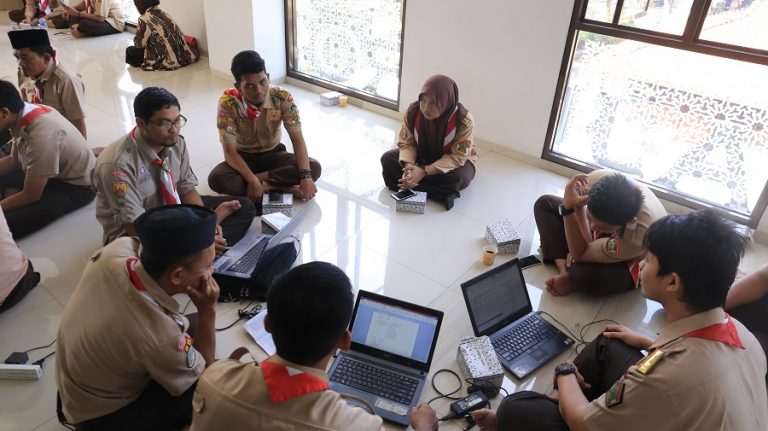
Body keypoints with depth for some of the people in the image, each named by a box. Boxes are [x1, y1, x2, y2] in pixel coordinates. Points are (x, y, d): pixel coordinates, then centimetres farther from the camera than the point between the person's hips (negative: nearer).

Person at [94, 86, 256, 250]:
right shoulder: (118, 163, -29)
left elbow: (187, 189, -1)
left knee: (244, 207, -5)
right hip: (132, 234, -6)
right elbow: (136, 225, -27)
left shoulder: (177, 143, -11)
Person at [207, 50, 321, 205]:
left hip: (273, 154, 2)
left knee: (314, 167, -25)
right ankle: (281, 188, -27)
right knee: (216, 179, -33)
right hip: (244, 157, -1)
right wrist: (252, 181, -39)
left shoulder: (283, 98, -21)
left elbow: (297, 139, -20)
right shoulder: (228, 103, -25)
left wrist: (306, 176, -35)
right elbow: (230, 152, -24)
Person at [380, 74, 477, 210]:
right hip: (422, 155, 4)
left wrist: (425, 171, -38)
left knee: (461, 177, -38)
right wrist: (408, 164, -34)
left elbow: (457, 157, -28)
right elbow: (406, 143, -12)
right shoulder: (413, 111, -21)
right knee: (387, 159, -17)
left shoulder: (464, 121, -31)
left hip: (451, 162, -4)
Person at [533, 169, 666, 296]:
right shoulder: (599, 179, -35)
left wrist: (567, 207, -48)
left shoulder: (642, 234, -45)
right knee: (544, 204, -1)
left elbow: (580, 255, -37)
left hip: (629, 261, -6)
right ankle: (565, 270, -12)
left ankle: (571, 279, 0)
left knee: (585, 274, -38)